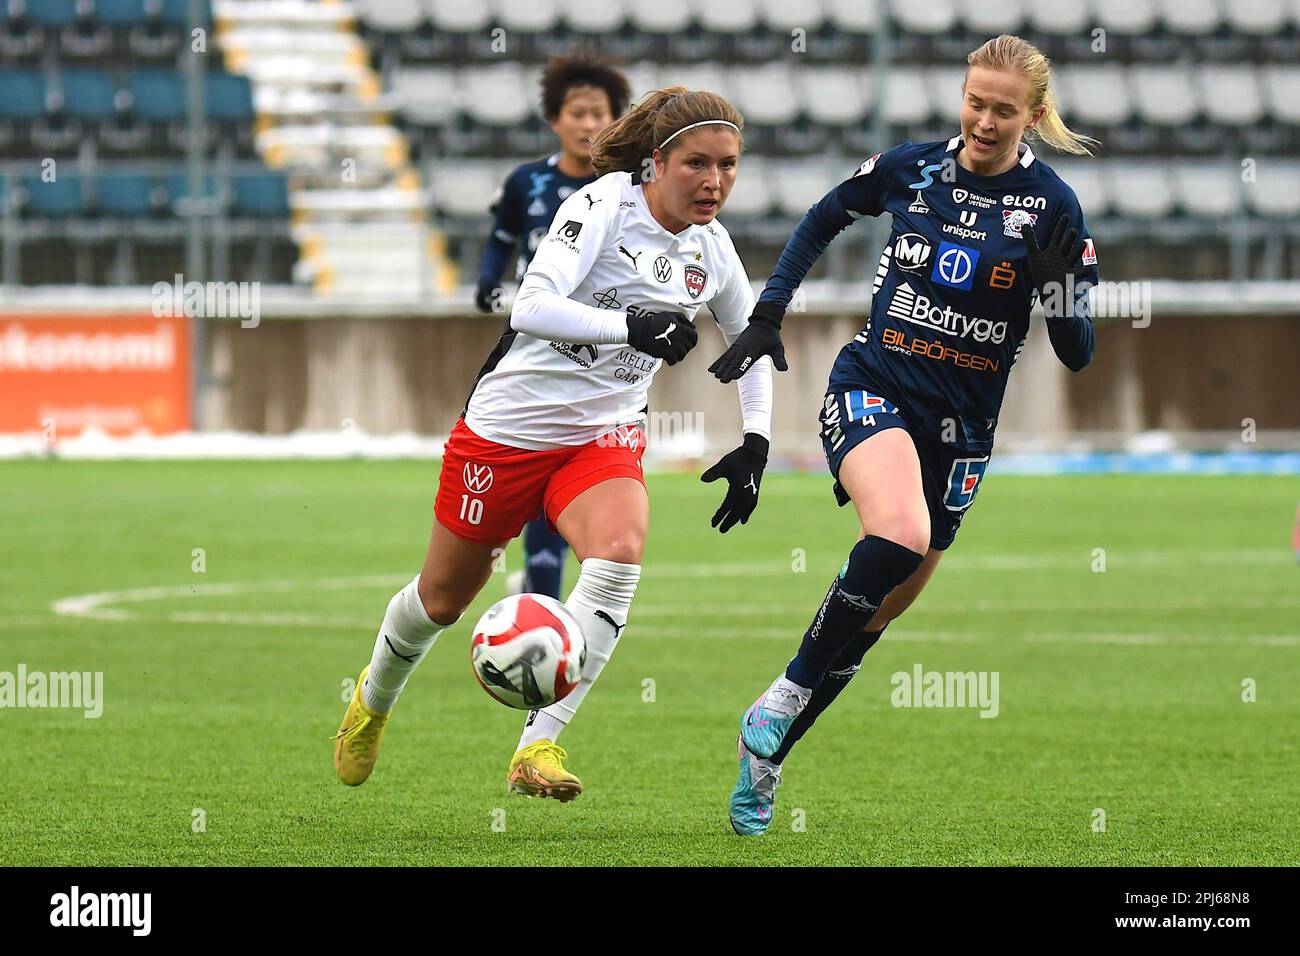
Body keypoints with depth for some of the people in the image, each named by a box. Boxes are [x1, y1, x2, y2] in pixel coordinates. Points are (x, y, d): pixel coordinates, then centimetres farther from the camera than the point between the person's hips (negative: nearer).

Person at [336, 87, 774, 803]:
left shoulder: (712, 252, -1)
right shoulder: (603, 206, -20)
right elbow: (532, 306, -34)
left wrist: (754, 443, 7)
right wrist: (630, 325, -48)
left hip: (604, 436, 4)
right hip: (508, 427, -4)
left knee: (618, 556, -28)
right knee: (444, 597, 12)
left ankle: (537, 748, -26)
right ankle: (372, 703, 45)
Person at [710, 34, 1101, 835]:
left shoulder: (1052, 206, -5)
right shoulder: (910, 168, -2)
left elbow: (1078, 354, -4)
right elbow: (824, 218, 18)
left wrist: (1057, 281, -23)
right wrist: (767, 315, 11)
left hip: (960, 426, 2)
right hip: (873, 387, -2)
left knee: (878, 614, 6)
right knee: (900, 533, -32)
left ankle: (766, 756, 21)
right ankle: (786, 696, -18)